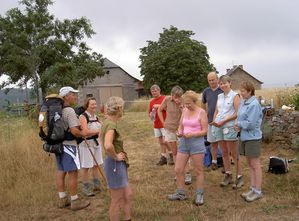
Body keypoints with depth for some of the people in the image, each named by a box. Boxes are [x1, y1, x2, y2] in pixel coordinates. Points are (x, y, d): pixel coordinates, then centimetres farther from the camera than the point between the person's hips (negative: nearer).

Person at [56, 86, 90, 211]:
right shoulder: (69, 111, -18)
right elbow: (75, 131, -24)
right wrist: (83, 135, -5)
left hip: (58, 143, 9)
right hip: (68, 145, -9)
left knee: (61, 171, 14)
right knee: (73, 173, -1)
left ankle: (62, 199, 24)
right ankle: (75, 201, 7)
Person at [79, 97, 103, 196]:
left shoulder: (96, 117, 9)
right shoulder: (83, 117, -15)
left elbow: (100, 129, 19)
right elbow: (85, 132, -25)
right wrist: (97, 131, -15)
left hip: (96, 143, 7)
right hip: (86, 144, -7)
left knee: (96, 164, 16)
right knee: (85, 166, 2)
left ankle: (96, 184, 30)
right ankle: (86, 187, 16)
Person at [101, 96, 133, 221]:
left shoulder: (107, 122, 7)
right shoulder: (111, 125, -22)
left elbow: (102, 137, 28)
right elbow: (108, 145, -39)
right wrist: (115, 157, -21)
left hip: (119, 164, 10)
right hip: (115, 165, -10)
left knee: (128, 196, 19)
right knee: (117, 201, 5)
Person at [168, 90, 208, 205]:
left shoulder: (201, 112, -6)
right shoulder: (184, 111, 9)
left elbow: (205, 131, -8)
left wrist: (192, 134, -21)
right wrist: (179, 132, -7)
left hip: (197, 142, -5)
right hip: (183, 142, 5)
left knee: (198, 170, 6)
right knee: (178, 170, 7)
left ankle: (199, 195, 20)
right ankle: (180, 193, 23)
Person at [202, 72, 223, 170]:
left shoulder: (223, 90, -7)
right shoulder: (206, 91, 5)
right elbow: (203, 104, 20)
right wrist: (205, 114, 13)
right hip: (211, 121, 3)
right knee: (213, 143, 11)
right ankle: (214, 161, 22)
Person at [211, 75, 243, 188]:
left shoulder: (234, 96, -4)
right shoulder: (219, 96, 14)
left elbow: (237, 113, -11)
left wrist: (223, 121, -15)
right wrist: (214, 121, 0)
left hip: (229, 127, -6)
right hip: (218, 127, 6)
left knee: (234, 153, -2)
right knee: (224, 152, 11)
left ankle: (239, 177, 7)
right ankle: (228, 176, 20)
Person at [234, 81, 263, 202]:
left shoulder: (254, 104, -18)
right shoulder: (243, 102, 7)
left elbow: (250, 124, -22)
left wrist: (238, 124, -8)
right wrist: (237, 124, -5)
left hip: (252, 137, -9)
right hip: (244, 137, 9)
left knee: (255, 165, 3)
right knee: (250, 164, 16)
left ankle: (258, 191, 15)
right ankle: (253, 188, 27)